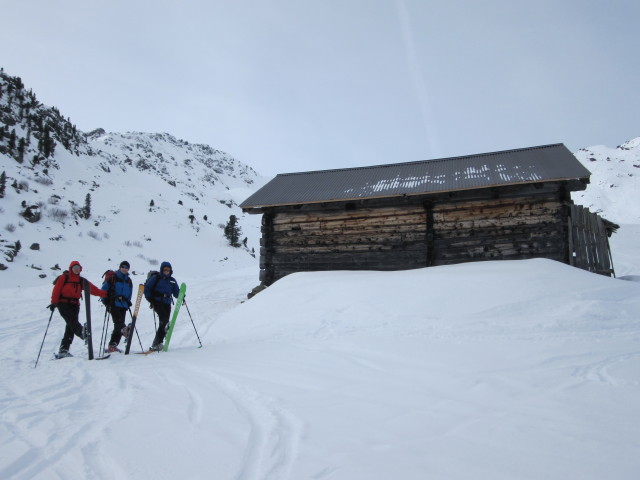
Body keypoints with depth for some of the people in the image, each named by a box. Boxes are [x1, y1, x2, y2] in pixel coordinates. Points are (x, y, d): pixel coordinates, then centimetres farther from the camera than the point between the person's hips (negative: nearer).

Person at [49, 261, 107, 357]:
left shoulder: (81, 281, 15)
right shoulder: (64, 278, 6)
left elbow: (93, 289, 7)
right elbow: (56, 290, 0)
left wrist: (105, 294, -3)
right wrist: (54, 302, -10)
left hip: (74, 305, 4)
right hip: (63, 303, -4)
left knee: (70, 327, -3)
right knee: (72, 320, -26)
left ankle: (63, 350, -1)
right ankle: (82, 332, -53)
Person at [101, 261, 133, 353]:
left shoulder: (129, 281, 18)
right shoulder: (112, 278, 2)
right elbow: (103, 290, 2)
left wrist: (128, 302, 11)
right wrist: (106, 302, -6)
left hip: (123, 306, 5)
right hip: (113, 305, -5)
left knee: (118, 326, 0)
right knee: (119, 321, -27)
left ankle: (112, 345, 2)